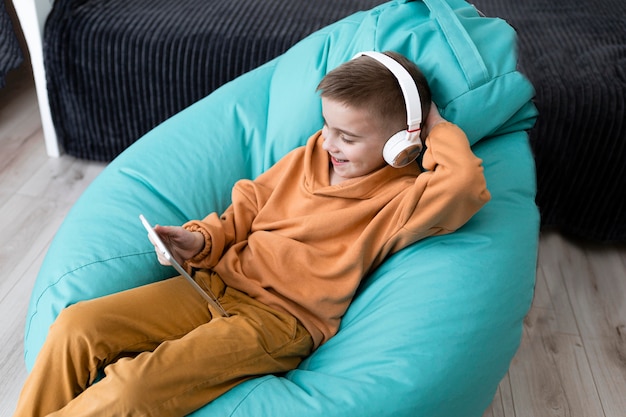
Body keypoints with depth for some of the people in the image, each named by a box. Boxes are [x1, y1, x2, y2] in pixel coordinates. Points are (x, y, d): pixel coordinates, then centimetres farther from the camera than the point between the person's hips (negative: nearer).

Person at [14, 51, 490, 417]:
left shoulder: (400, 197, -5)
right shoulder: (309, 155, 11)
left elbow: (464, 183, -25)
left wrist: (438, 128, -8)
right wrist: (203, 241, 2)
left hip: (279, 318, -6)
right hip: (217, 283, 7)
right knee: (77, 326, -6)